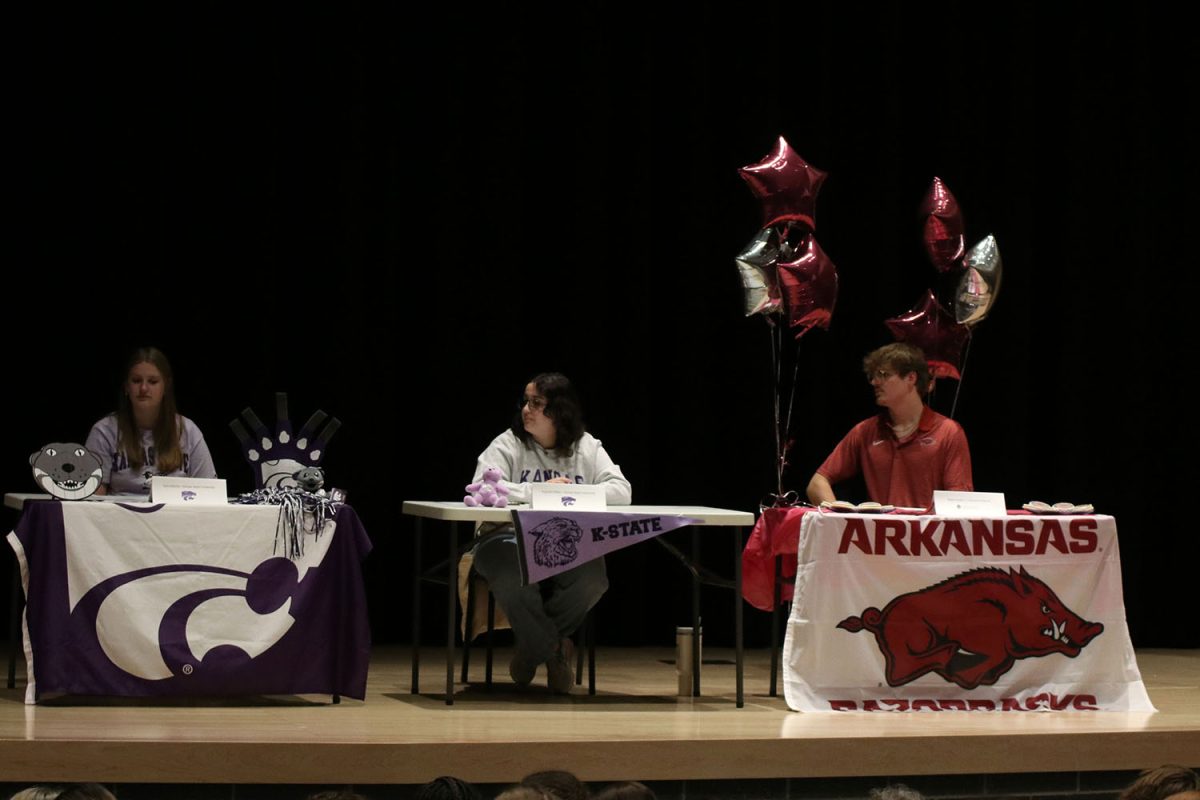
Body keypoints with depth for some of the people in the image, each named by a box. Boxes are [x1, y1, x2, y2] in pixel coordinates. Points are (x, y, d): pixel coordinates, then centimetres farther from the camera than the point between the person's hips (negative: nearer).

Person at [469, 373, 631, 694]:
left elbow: (622, 491, -3)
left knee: (593, 576, -29)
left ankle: (533, 646, -1)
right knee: (512, 577, -37)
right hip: (512, 539, -2)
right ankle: (554, 650, -7)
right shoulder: (507, 445, 2)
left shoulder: (587, 448, 9)